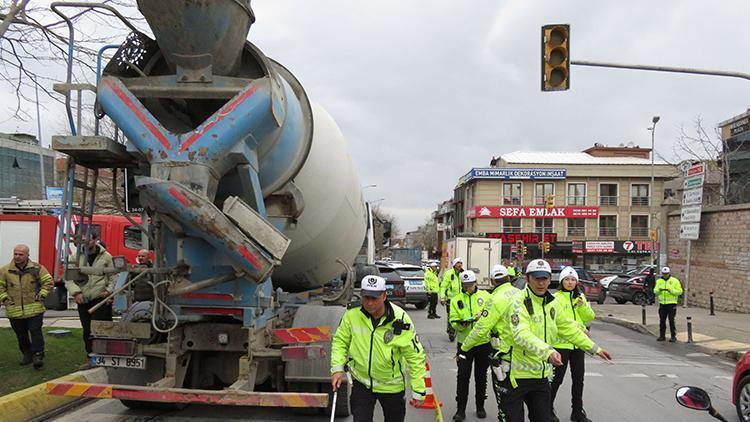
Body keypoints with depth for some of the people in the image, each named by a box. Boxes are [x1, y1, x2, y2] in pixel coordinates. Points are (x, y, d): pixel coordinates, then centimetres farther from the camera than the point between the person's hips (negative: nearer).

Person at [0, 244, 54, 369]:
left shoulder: (37, 268, -2)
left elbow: (48, 282, 2)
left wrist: (41, 296, -6)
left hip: (35, 309, -2)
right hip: (15, 311, 3)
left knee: (35, 332, -8)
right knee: (21, 335, 14)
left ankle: (38, 355, -3)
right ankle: (26, 354, 30)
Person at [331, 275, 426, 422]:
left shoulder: (400, 320, -22)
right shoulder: (352, 314, -16)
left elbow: (415, 356, -14)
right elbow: (340, 341, 1)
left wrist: (419, 391, -11)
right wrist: (337, 368, -13)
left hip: (391, 385, 0)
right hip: (361, 382, 1)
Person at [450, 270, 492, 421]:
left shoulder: (485, 295, 2)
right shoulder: (456, 300, 2)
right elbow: (453, 321, -4)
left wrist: (483, 314, -21)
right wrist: (461, 323, -24)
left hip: (483, 342, 0)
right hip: (464, 343, 0)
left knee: (481, 376, 11)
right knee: (463, 376, -3)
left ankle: (480, 407, 26)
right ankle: (460, 409, 6)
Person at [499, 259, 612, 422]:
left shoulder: (552, 303, 7)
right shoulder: (520, 301, -17)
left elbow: (569, 329, 20)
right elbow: (521, 334, -32)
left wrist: (595, 348, 19)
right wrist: (547, 351, -46)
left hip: (541, 374, 7)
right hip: (517, 374, -7)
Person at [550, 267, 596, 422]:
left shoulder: (580, 297, 10)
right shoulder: (556, 298, -9)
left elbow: (590, 317, 4)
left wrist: (583, 305, -13)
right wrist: (580, 328, -20)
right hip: (561, 343, -5)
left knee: (578, 379, 12)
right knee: (557, 378, 2)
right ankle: (548, 409, 19)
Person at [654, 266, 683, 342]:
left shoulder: (675, 281, -1)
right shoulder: (659, 281, 11)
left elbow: (679, 291, -6)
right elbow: (655, 291, 7)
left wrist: (671, 290, -21)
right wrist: (658, 290, -15)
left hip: (671, 304, -4)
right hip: (662, 304, 4)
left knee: (671, 321, -5)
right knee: (662, 321, 6)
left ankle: (673, 337, 2)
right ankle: (662, 336, 14)